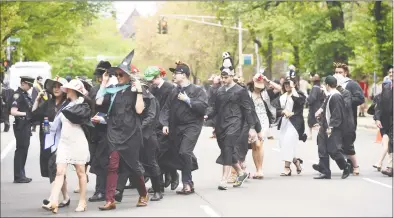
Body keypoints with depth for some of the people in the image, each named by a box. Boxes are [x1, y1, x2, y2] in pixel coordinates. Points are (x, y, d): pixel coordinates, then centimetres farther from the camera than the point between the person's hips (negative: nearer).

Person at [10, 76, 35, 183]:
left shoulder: (26, 94, 13)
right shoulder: (18, 95, -14)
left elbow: (31, 108, 20)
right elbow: (13, 112, -23)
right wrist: (25, 113, -14)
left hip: (27, 126, 9)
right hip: (21, 126, -9)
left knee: (24, 150, 14)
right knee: (20, 150, -4)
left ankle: (21, 175, 22)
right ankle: (18, 176, 1)